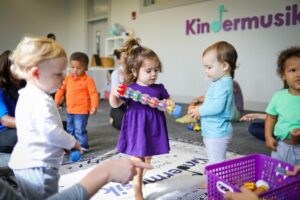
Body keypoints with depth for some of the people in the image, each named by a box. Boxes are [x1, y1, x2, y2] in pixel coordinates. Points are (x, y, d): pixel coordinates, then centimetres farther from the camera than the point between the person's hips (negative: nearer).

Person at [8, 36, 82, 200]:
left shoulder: (28, 95, 12)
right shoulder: (41, 100, -22)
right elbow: (50, 130, -31)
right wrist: (72, 143, -14)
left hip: (26, 162, 10)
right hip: (38, 166, -10)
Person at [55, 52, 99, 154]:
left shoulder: (88, 80, -12)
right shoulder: (68, 78, 6)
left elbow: (93, 94, -15)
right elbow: (61, 89, 14)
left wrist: (94, 106, -24)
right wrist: (57, 100, 5)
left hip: (81, 111, -7)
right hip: (70, 110, 7)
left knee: (79, 130, -4)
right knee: (70, 130, 19)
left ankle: (83, 146, 13)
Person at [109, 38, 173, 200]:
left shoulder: (159, 88, -1)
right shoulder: (129, 89, -12)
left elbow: (168, 101, 12)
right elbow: (115, 104, -9)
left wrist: (169, 104, -11)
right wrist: (113, 94, -29)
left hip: (153, 129, 5)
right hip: (137, 129, -4)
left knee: (148, 158, 21)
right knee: (137, 159, 3)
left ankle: (140, 178, 48)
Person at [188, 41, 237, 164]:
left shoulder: (223, 85, -21)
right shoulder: (220, 83, 11)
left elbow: (217, 107, -30)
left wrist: (200, 111, -17)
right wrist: (199, 109, 4)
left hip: (217, 133, -10)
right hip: (214, 132, 10)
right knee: (214, 161, 23)